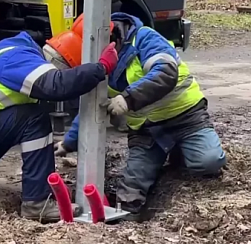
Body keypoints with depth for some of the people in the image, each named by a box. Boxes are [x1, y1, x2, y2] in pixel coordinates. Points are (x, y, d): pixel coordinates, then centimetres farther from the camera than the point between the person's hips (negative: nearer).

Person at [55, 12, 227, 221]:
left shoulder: (144, 38, -19)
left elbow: (167, 73, -37)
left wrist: (129, 98, -46)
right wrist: (69, 143, 12)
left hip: (184, 114, -5)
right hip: (145, 128, 5)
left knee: (209, 161, -20)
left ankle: (180, 150, 9)